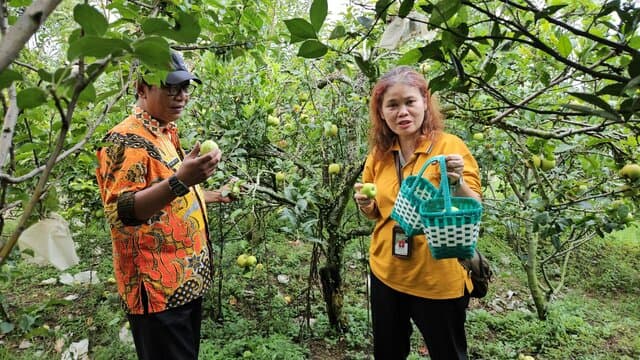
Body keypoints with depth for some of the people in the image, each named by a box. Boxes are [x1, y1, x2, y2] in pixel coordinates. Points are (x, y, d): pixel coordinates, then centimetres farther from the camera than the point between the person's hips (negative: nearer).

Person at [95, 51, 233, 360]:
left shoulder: (166, 134, 13)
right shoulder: (127, 139, -16)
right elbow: (119, 213, -27)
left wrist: (215, 195, 20)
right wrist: (179, 181, -38)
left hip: (188, 280, 9)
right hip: (159, 290, -9)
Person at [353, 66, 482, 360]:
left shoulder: (450, 147, -13)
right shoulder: (378, 154, 0)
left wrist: (456, 182, -31)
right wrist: (365, 206, -10)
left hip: (439, 280, -4)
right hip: (386, 274, 4)